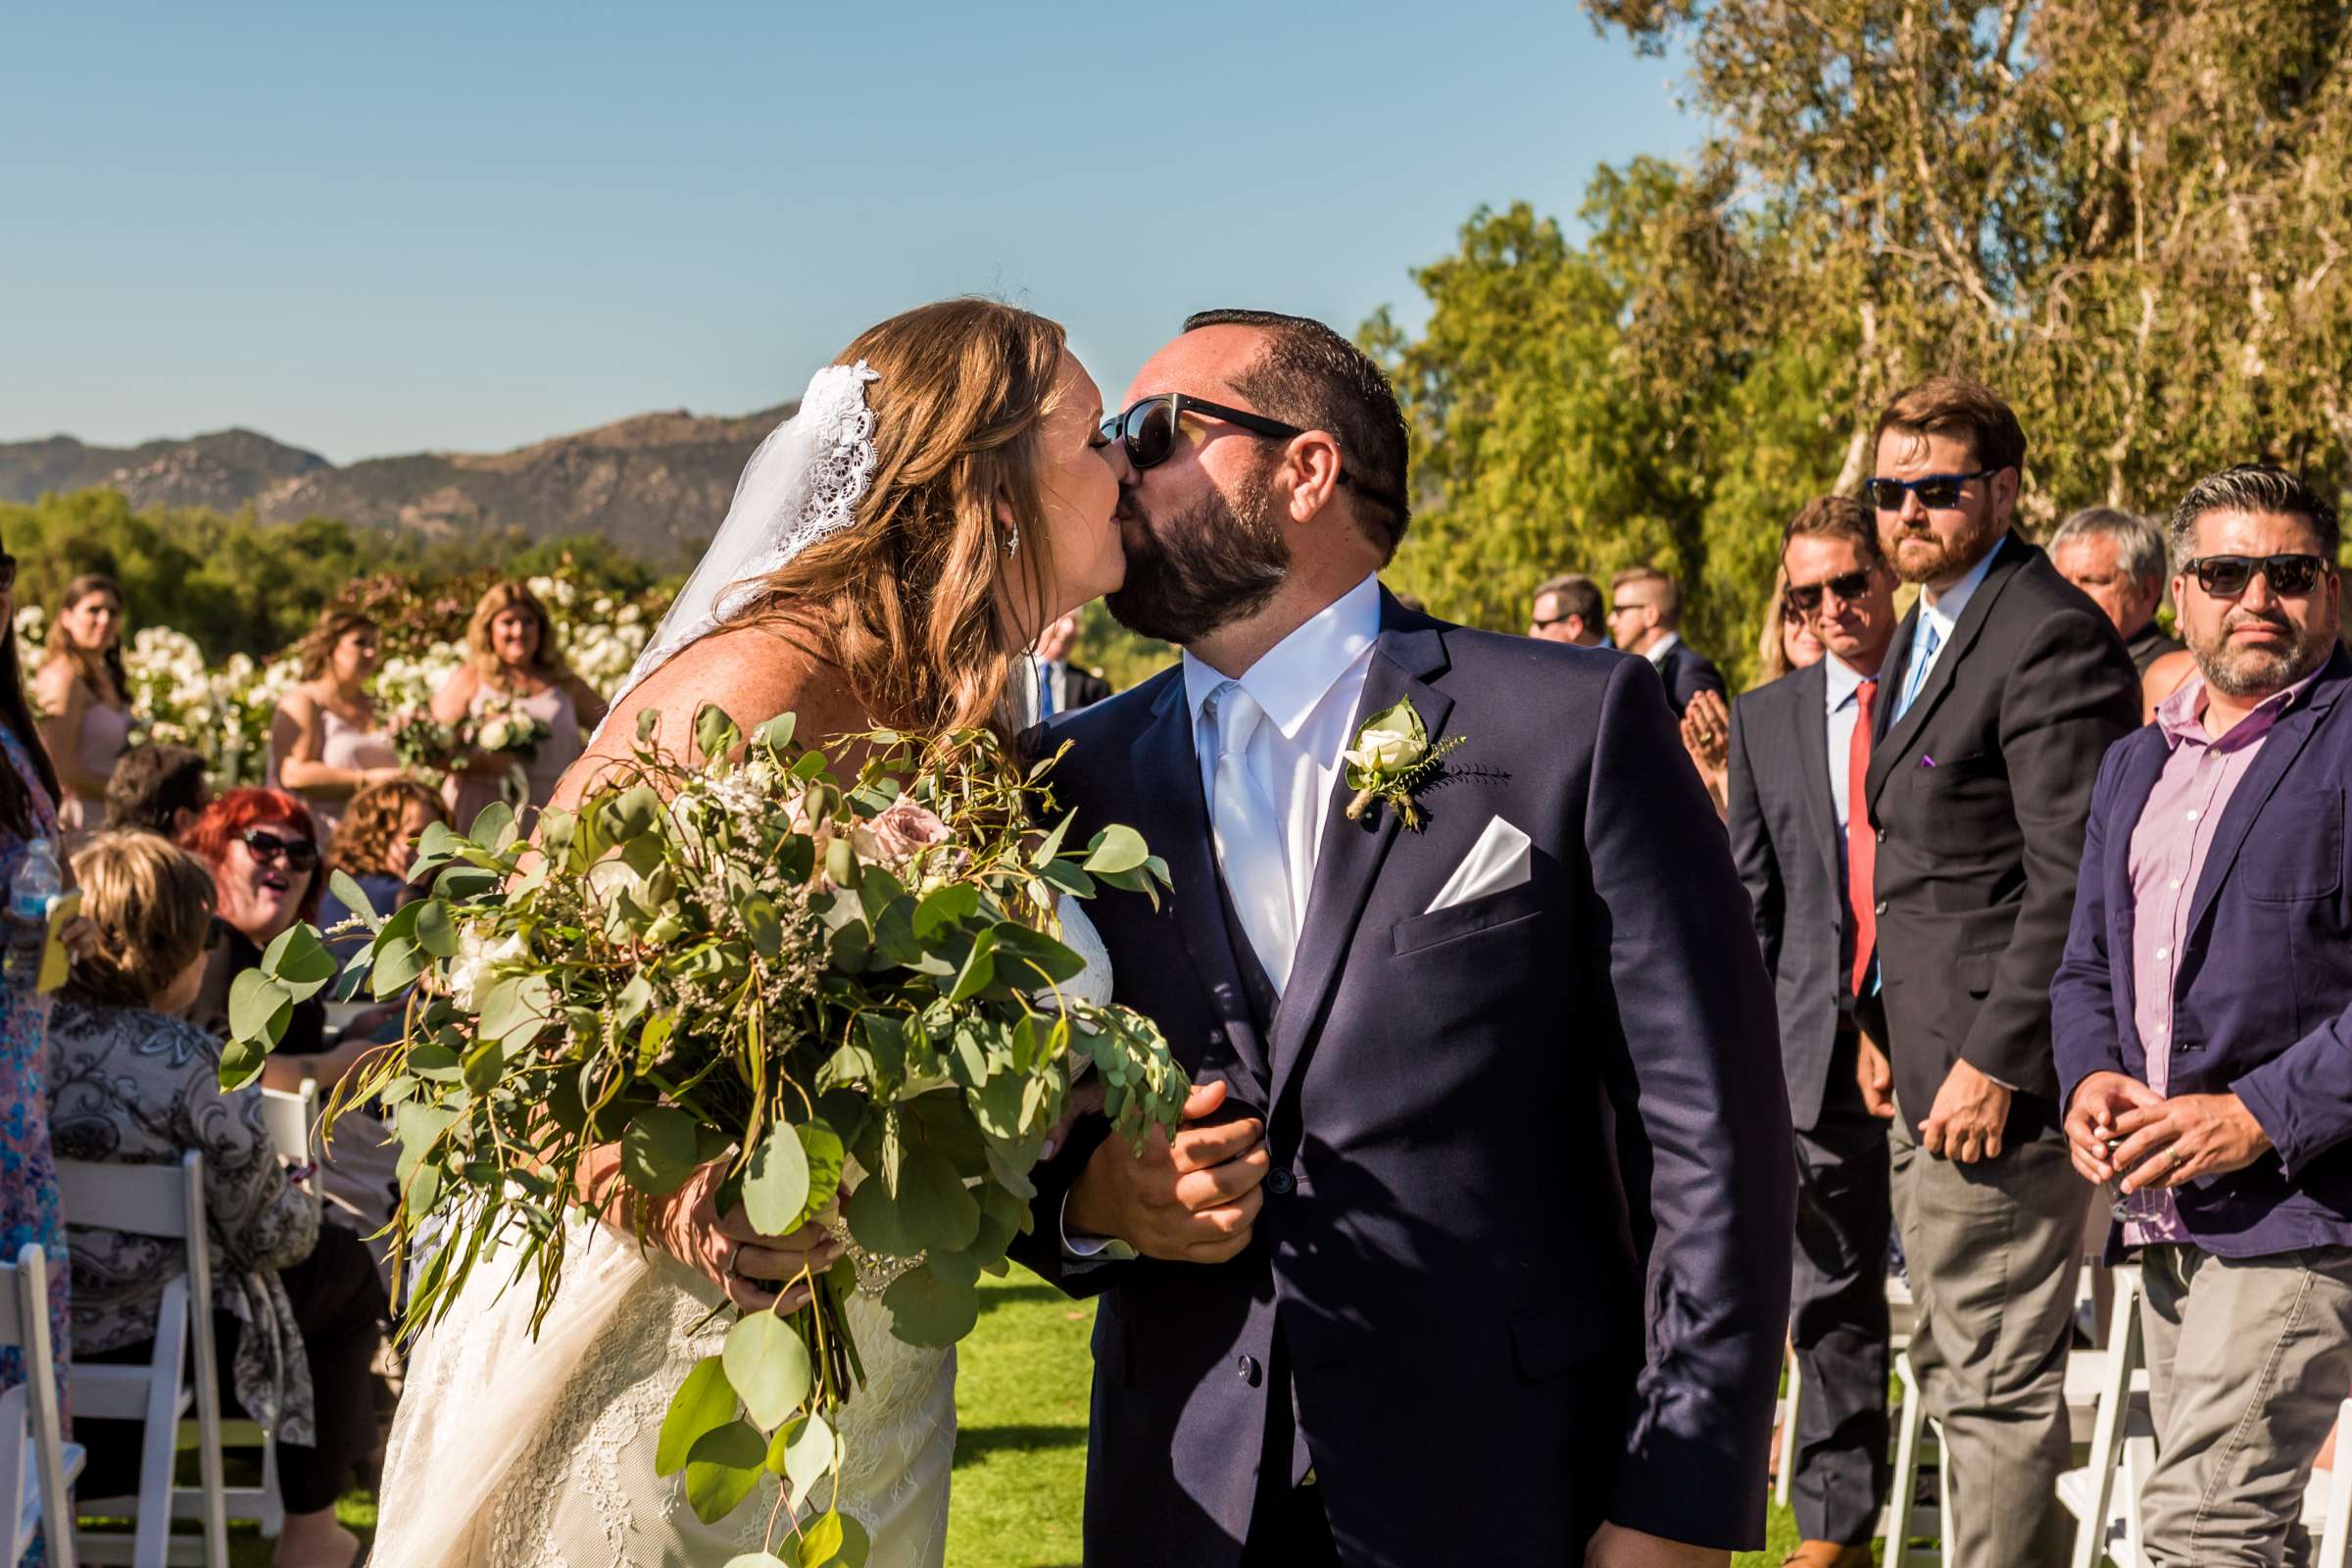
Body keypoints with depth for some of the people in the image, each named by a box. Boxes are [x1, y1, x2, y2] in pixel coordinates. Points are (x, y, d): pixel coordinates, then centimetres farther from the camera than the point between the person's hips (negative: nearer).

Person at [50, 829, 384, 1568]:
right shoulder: (189, 1064, -23)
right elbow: (266, 1235, -15)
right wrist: (303, 1211, 8)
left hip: (32, 1323, 7)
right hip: (154, 1335, -7)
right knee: (346, 1269, 19)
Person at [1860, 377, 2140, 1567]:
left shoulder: (2050, 637, -15)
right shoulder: (1924, 631, 17)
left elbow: (2074, 881, -21)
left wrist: (1994, 1062, -23)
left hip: (1997, 1068, -10)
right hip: (1926, 1064, 11)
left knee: (1999, 1380, -5)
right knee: (1950, 1369, 18)